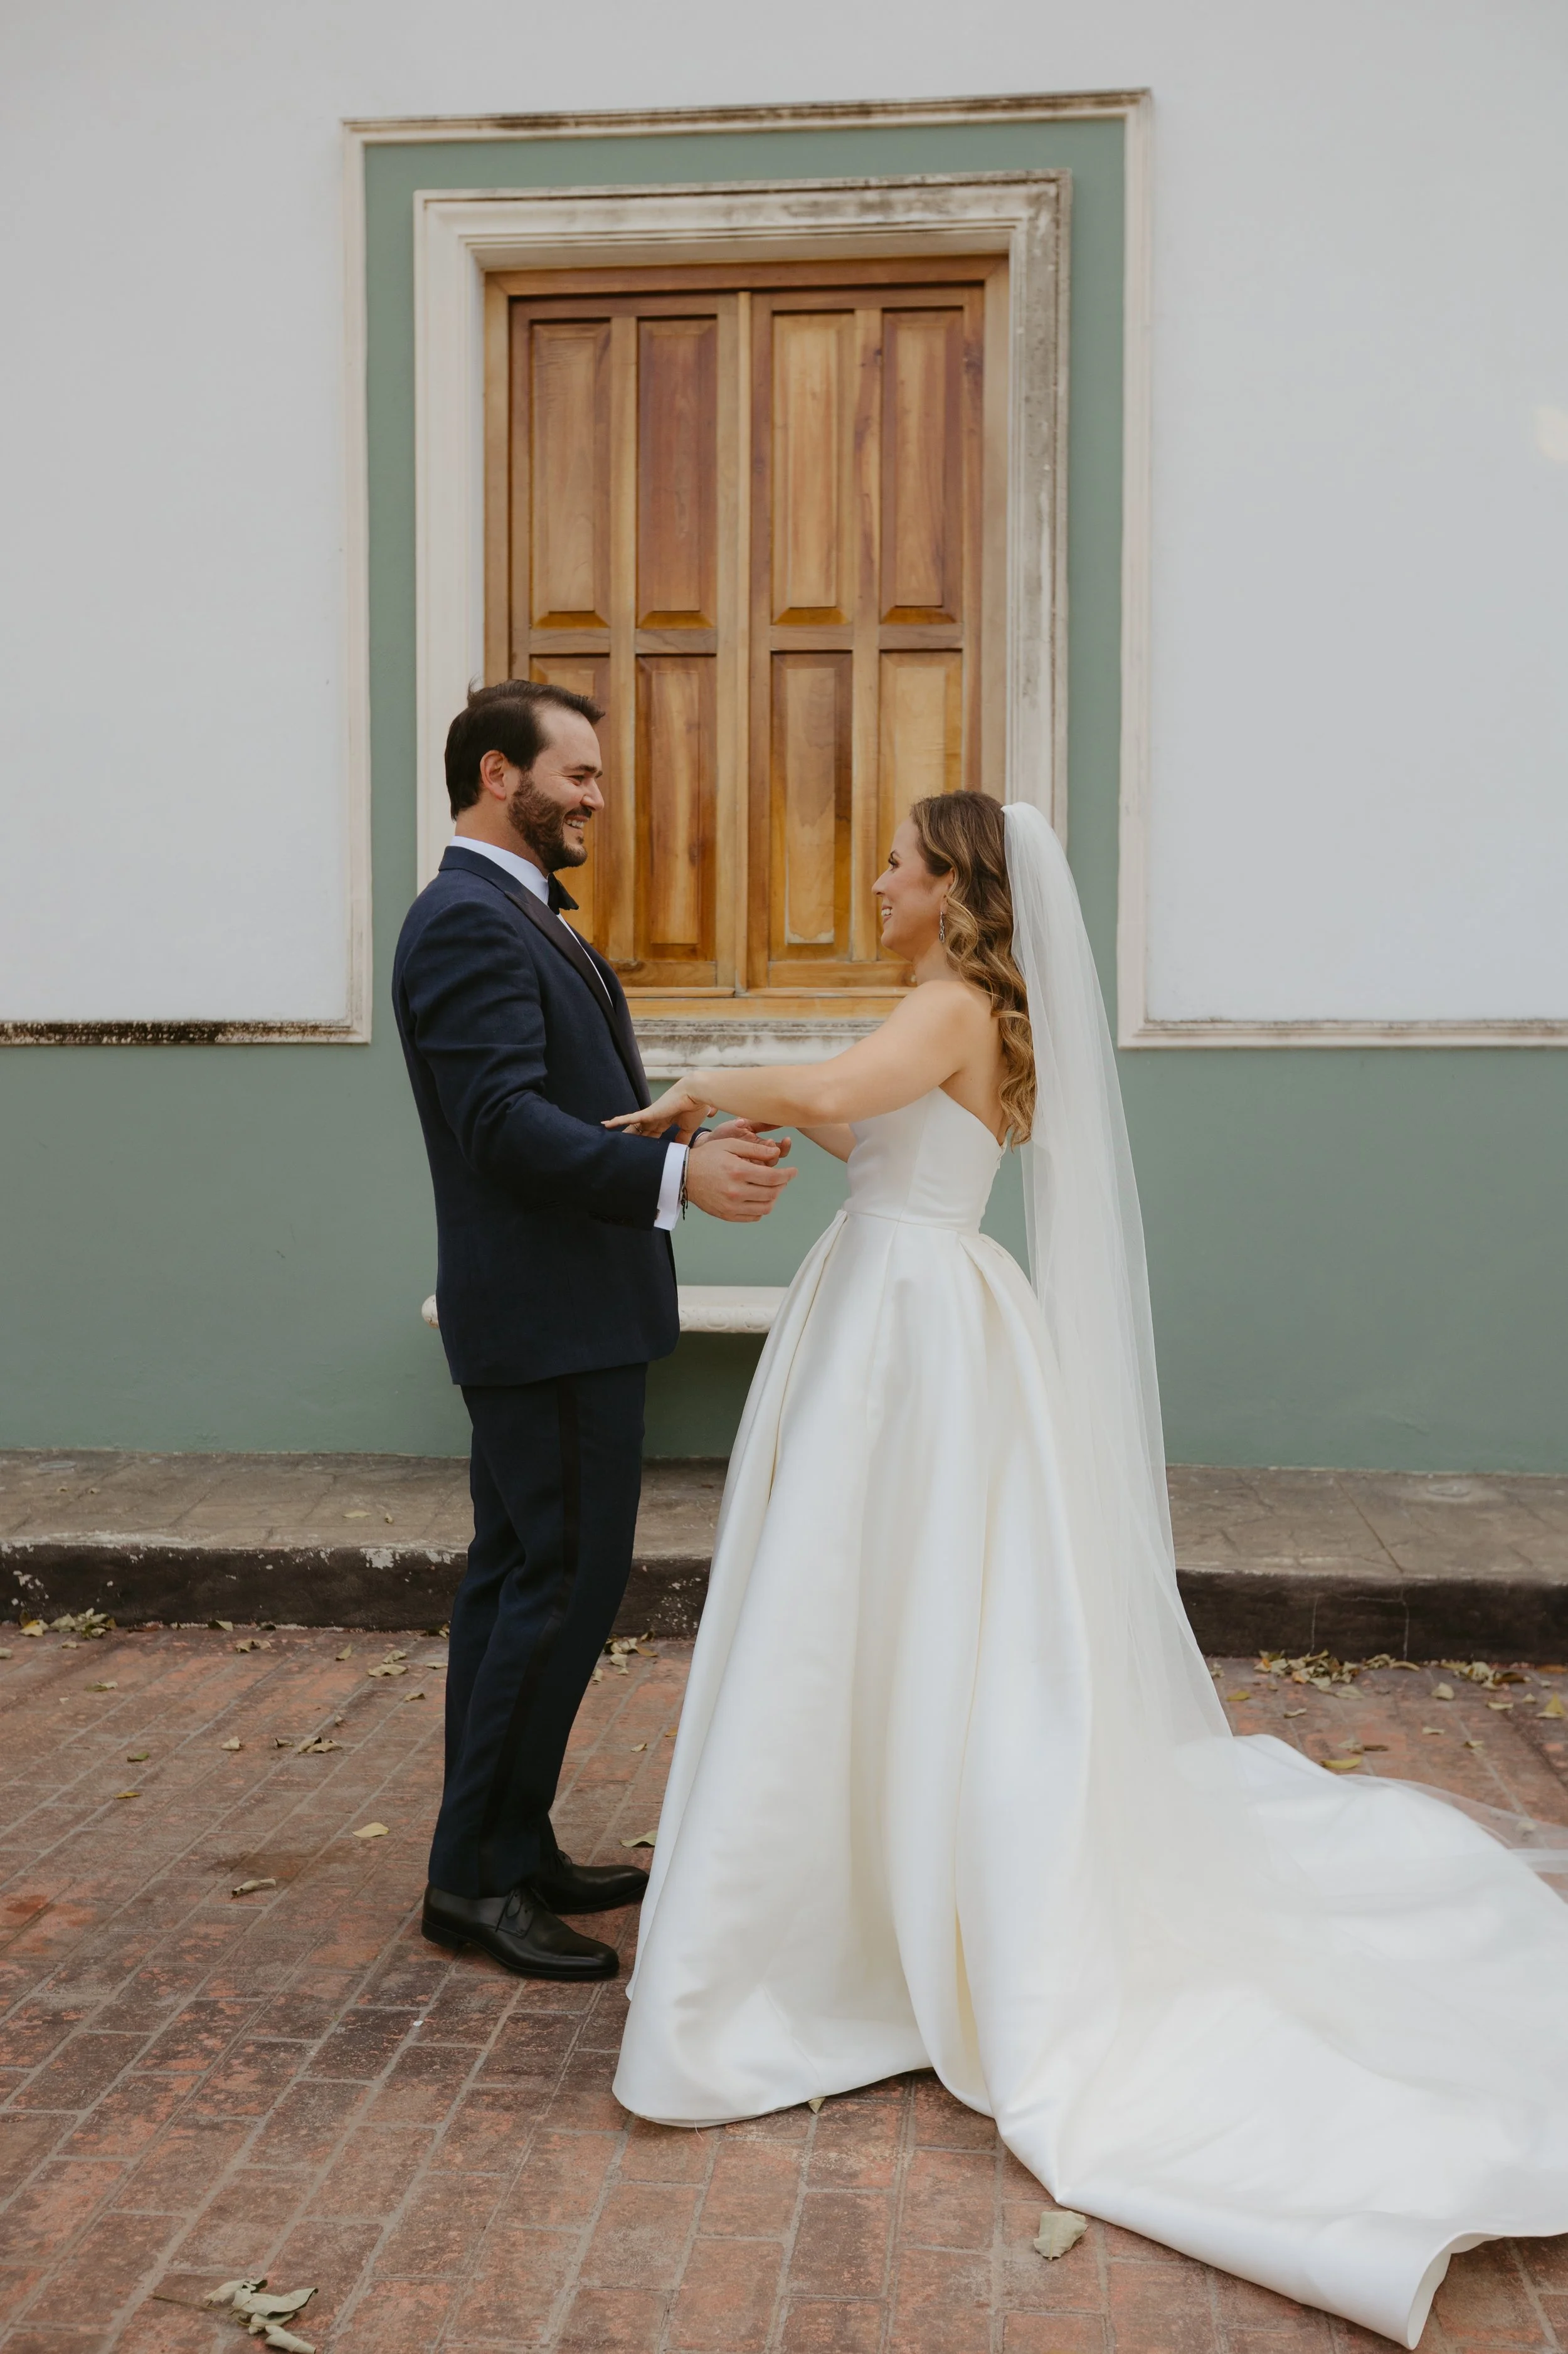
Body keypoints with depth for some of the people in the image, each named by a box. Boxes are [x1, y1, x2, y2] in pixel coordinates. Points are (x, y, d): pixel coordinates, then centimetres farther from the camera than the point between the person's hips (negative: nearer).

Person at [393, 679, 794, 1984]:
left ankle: (499, 1854, 26)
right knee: (571, 1579, -4)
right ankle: (481, 1873, 8)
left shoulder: (516, 916, 18)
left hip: (550, 1310, 11)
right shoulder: (470, 922, -15)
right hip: (550, 1313, -11)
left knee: (517, 1575, 14)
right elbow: (505, 1123, -25)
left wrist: (700, 1139, 4)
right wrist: (677, 1175, -30)